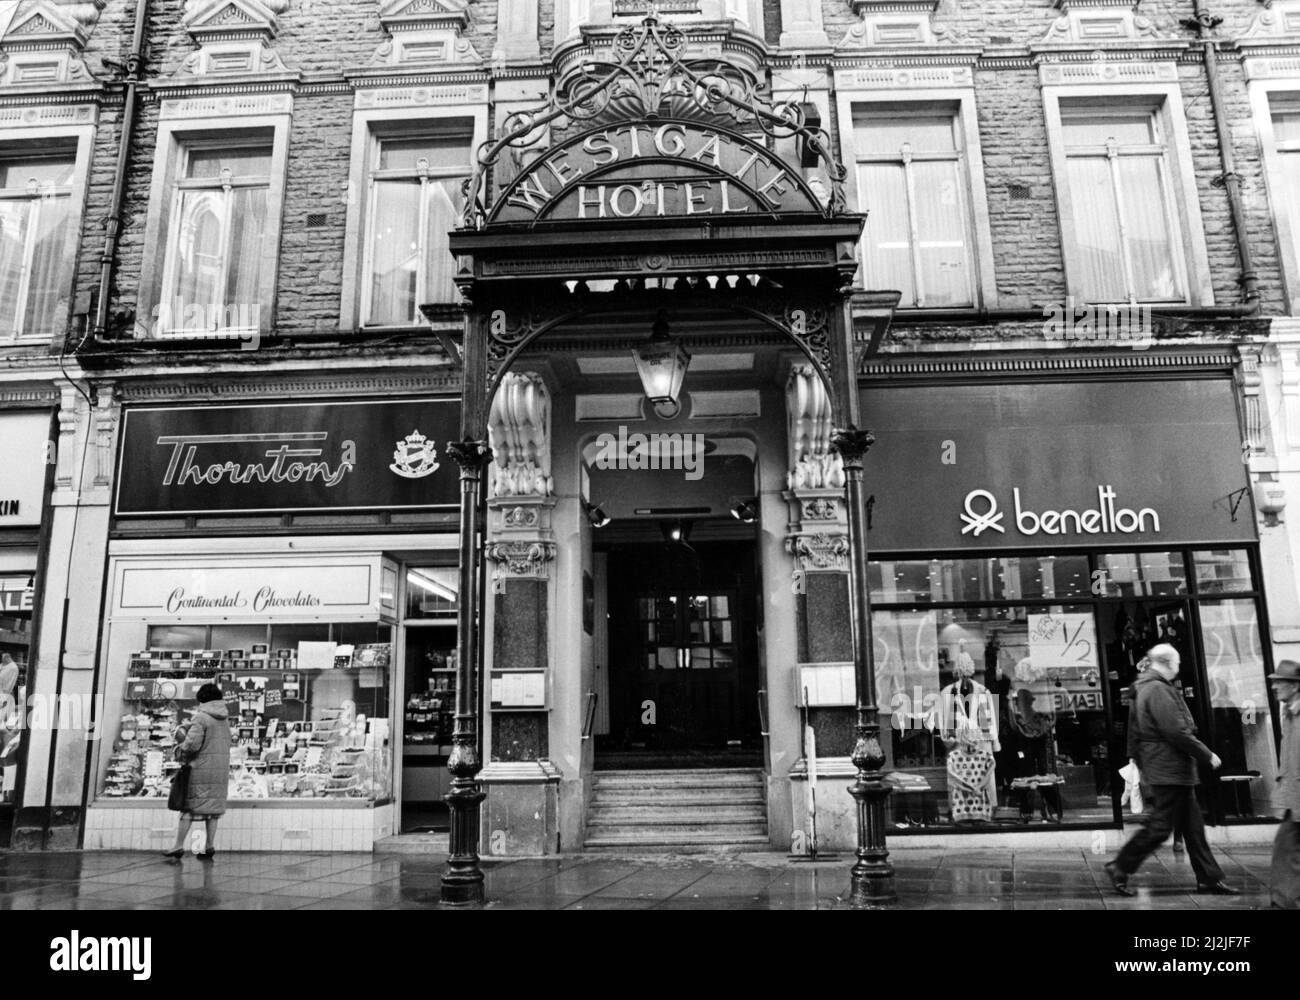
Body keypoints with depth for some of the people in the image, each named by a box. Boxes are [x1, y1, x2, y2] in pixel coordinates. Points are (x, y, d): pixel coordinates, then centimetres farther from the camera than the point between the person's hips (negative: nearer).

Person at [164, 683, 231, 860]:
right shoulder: (224, 718, 10)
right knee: (213, 807, 10)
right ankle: (209, 846, 9)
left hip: (201, 768, -6)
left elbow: (192, 743, -19)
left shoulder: (201, 717, -11)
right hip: (222, 768, 6)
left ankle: (179, 846, 4)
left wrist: (180, 751, 2)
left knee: (189, 807, 3)